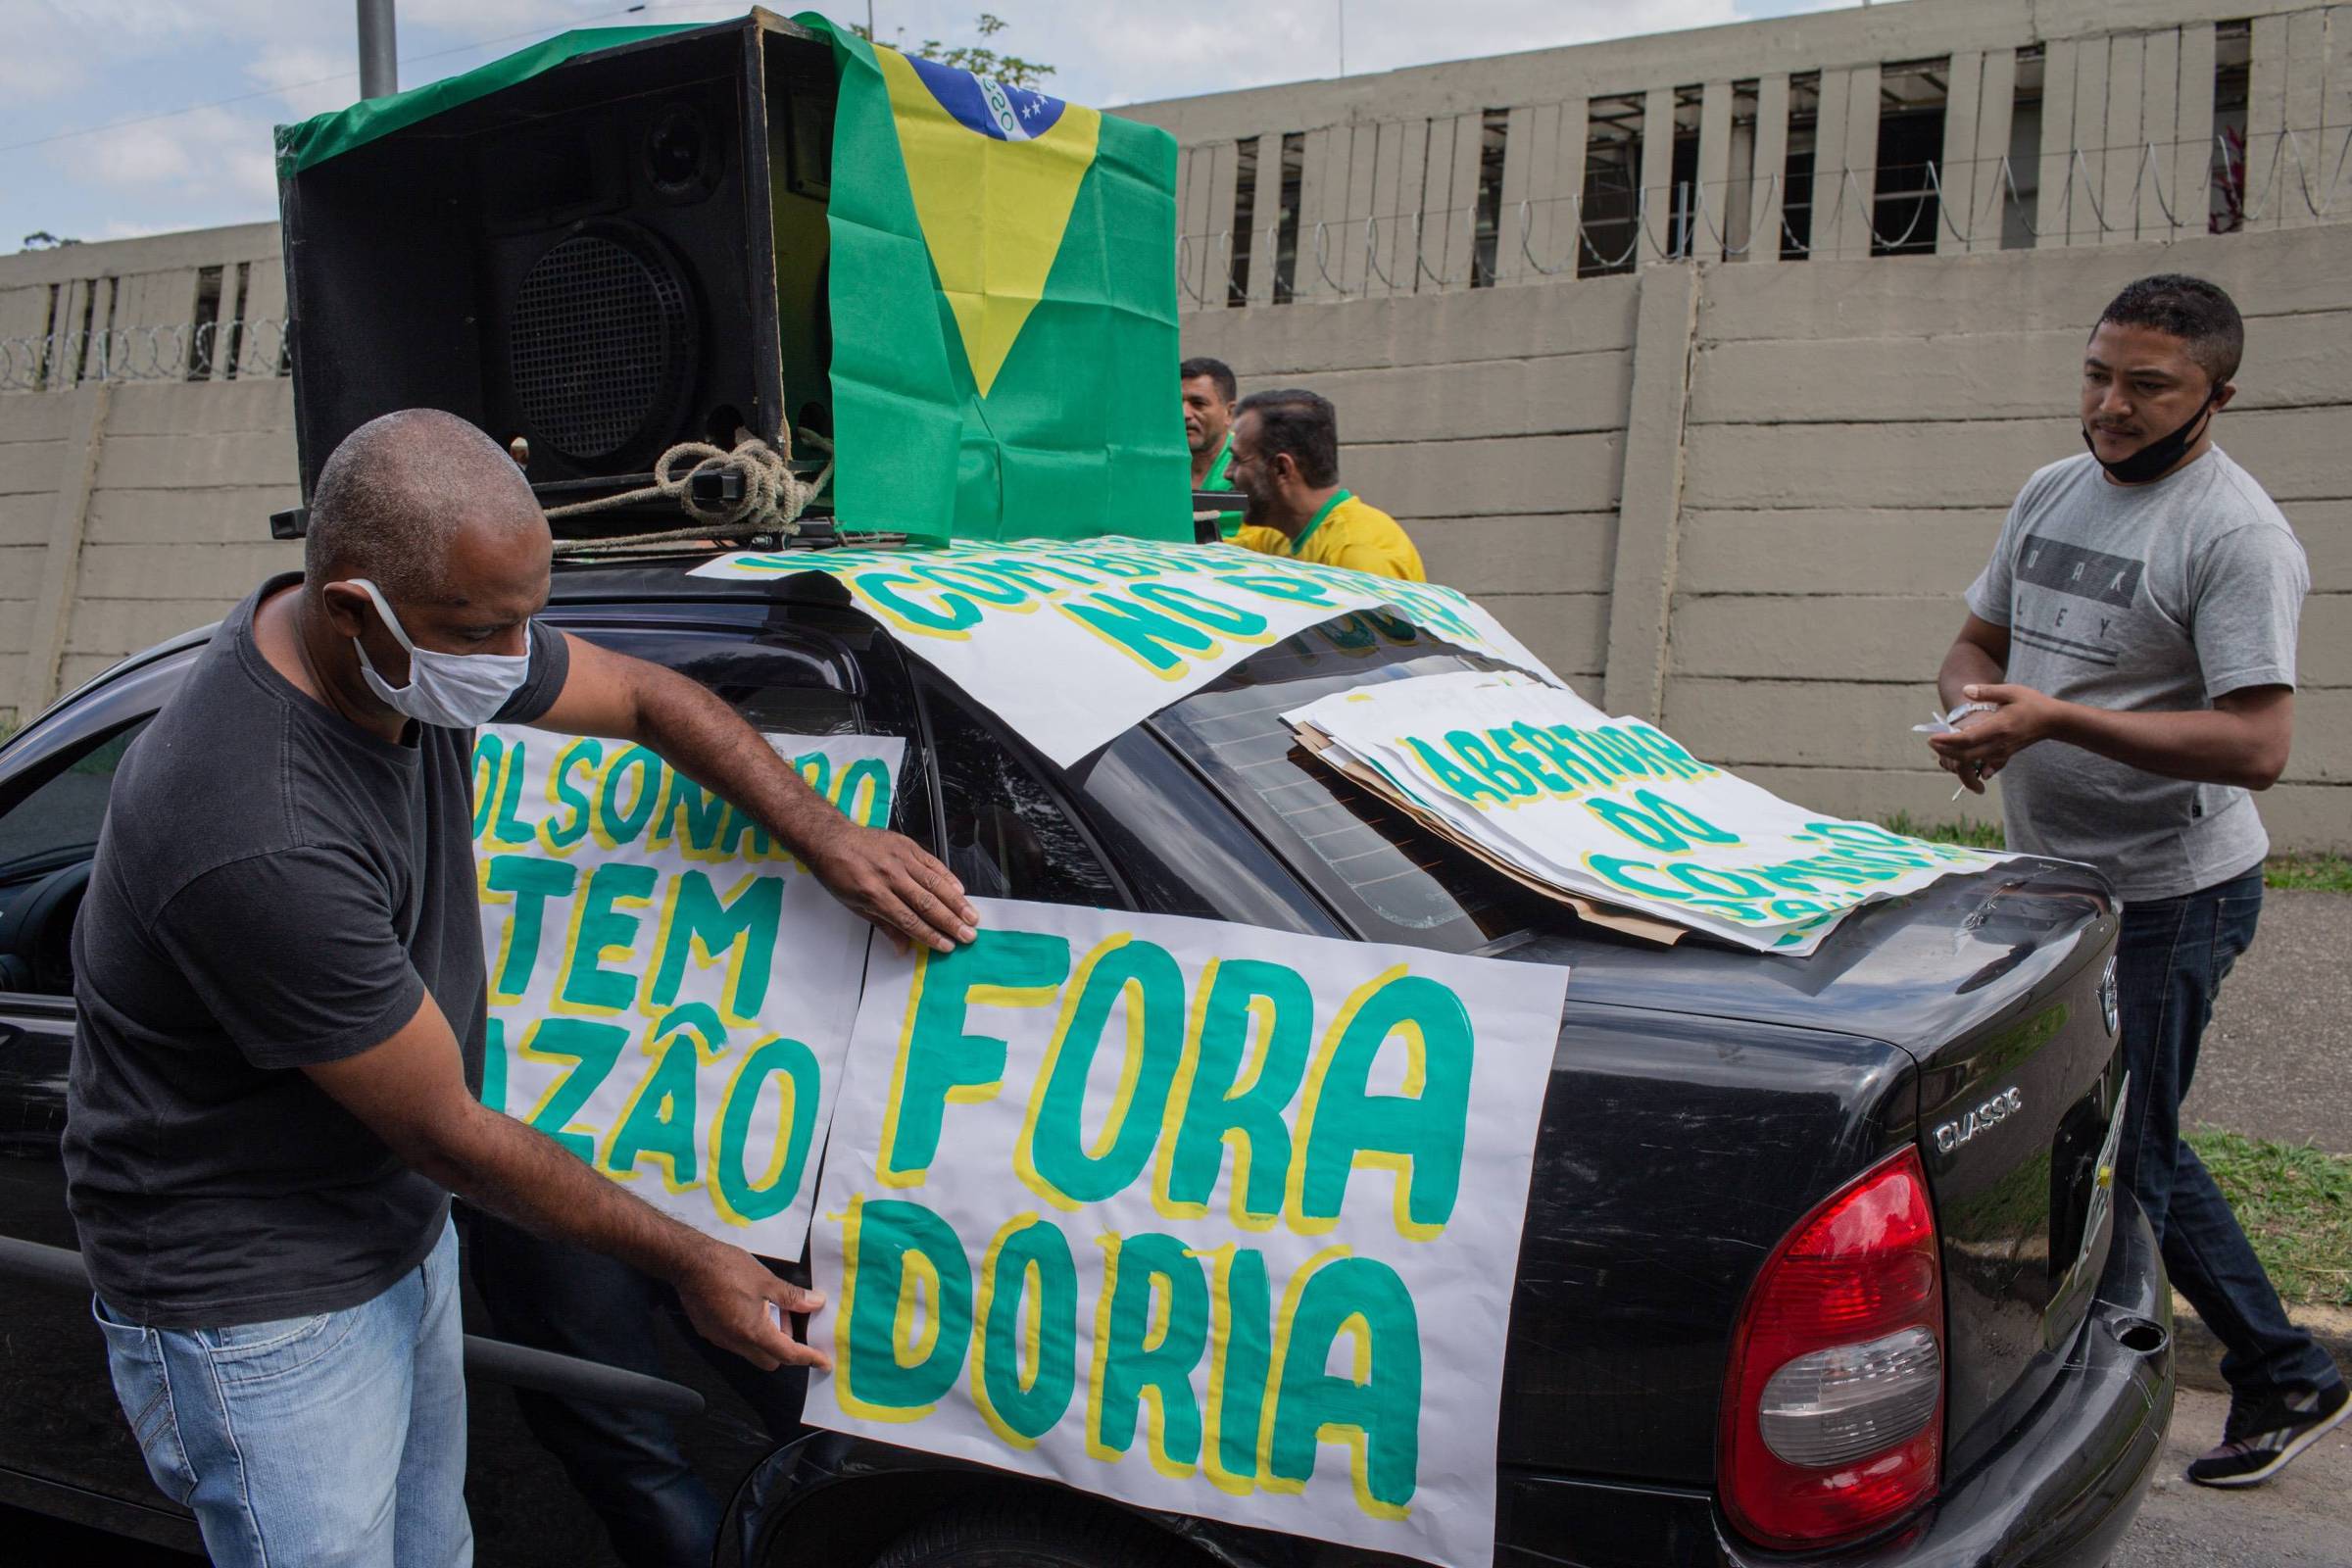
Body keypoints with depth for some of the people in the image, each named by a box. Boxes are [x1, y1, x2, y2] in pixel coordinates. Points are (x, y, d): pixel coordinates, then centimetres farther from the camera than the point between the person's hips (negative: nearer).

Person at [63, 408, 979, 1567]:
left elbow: (645, 697, 7)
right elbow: (448, 1133, -25)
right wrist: (686, 1262, -14)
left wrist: (826, 838, -6)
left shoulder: (435, 644, -12)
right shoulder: (259, 842, -36)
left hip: (402, 1238, 8)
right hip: (256, 1318, -8)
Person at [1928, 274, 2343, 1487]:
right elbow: (1978, 642, 16)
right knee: (2135, 1149, 19)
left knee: (2110, 1164, -1)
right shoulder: (2051, 493, 9)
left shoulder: (2234, 534, -17)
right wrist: (1972, 704, -8)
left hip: (2167, 895, -9)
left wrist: (2057, 719, -31)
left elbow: (2255, 746, -24)